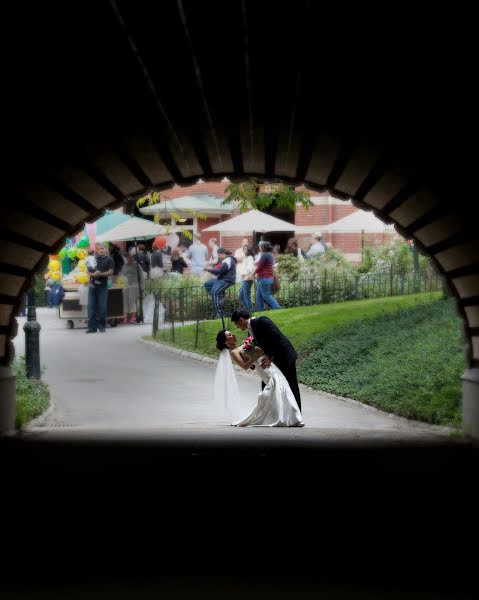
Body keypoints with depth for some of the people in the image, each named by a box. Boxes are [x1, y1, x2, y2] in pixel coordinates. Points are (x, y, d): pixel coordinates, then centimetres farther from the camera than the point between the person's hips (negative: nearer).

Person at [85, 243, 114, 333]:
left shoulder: (109, 259, 2)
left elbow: (110, 272, -7)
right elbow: (88, 271, 14)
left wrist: (100, 274, -20)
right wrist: (93, 274, -8)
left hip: (102, 287, -4)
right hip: (92, 286, 4)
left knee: (102, 307, -1)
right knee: (91, 307, 1)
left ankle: (102, 326, 8)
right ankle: (92, 327, 5)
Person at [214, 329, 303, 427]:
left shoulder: (242, 348, 24)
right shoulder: (233, 352, -3)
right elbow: (245, 366, -14)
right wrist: (256, 355, -16)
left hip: (271, 366, 8)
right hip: (266, 370, -8)